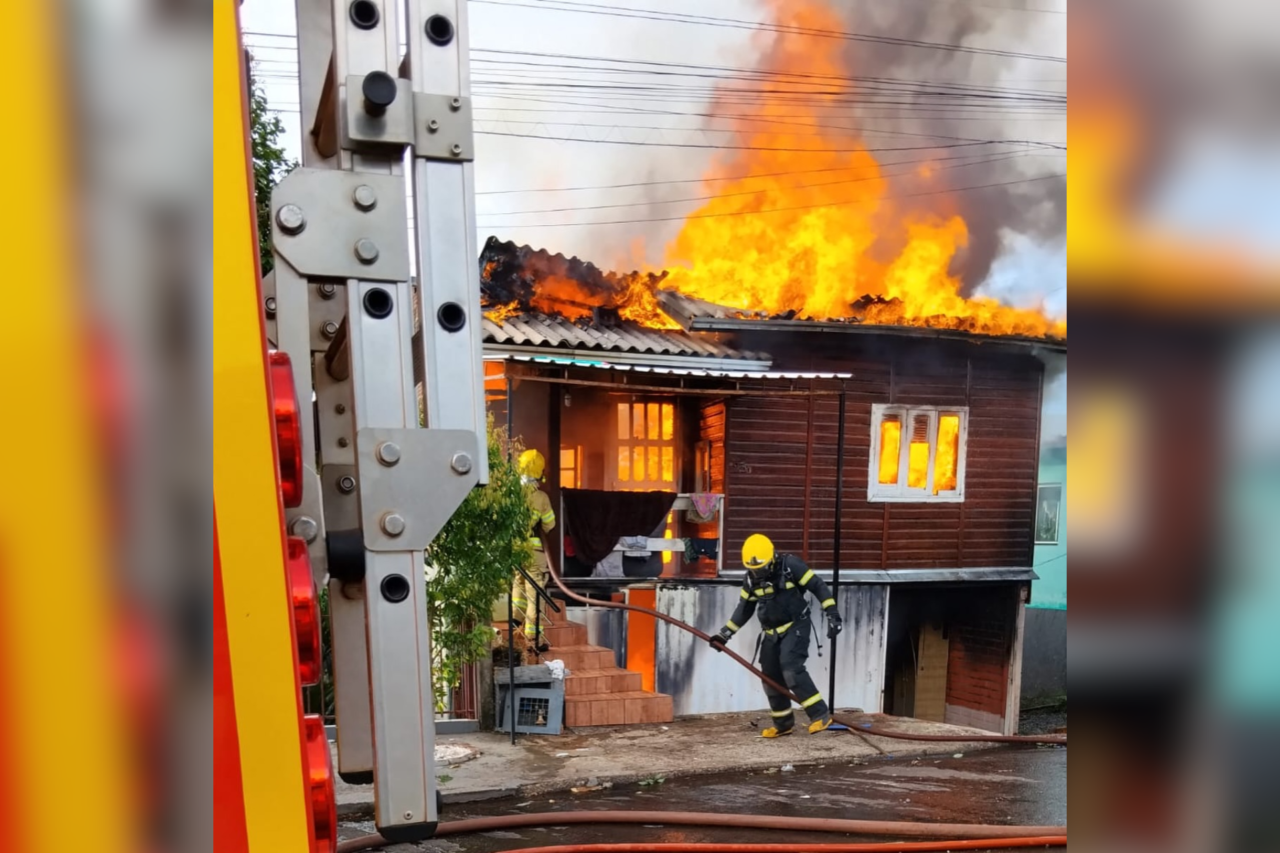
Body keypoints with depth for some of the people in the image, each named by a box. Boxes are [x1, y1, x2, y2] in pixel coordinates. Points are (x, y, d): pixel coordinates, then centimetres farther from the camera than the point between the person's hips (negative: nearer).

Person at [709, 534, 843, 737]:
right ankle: (784, 723, 22)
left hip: (796, 626, -6)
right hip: (771, 633, 6)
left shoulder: (790, 565, -16)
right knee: (771, 677, 6)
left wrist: (832, 613, -19)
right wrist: (724, 634, 5)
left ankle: (820, 715, -15)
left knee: (791, 669, -23)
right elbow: (744, 608, 9)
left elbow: (818, 586, -13)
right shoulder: (751, 578, 0)